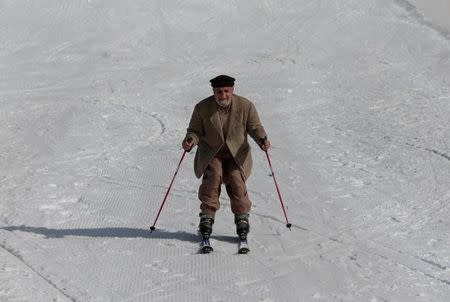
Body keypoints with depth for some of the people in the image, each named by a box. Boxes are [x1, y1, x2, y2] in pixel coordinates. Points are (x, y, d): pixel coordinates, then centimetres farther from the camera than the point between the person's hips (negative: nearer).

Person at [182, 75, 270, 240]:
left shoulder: (245, 106, -8)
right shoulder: (202, 108, -9)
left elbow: (255, 127, 3)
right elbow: (194, 130, 0)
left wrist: (262, 139, -17)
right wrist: (190, 140, -22)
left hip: (236, 153, 0)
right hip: (211, 153, 0)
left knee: (236, 180, -18)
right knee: (213, 175, -24)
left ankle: (242, 218, 1)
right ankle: (207, 216, -13)